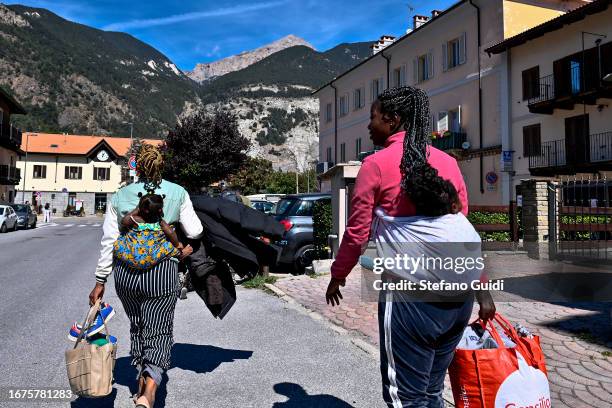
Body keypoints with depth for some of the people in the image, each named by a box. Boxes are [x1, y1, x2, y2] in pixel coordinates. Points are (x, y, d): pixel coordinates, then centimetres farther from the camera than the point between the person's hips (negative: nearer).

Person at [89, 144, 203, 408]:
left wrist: (100, 281, 10)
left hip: (125, 272, 3)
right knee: (159, 332, 5)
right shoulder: (178, 193, -1)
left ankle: (141, 383, 36)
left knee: (137, 327, 23)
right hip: (163, 271, -3)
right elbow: (194, 232, 0)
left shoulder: (120, 196, 4)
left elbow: (109, 242, 4)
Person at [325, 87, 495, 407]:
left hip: (410, 295, -6)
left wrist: (337, 276, 12)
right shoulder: (448, 162, 10)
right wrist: (481, 288, 17)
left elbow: (357, 234, -4)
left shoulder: (376, 164, -7)